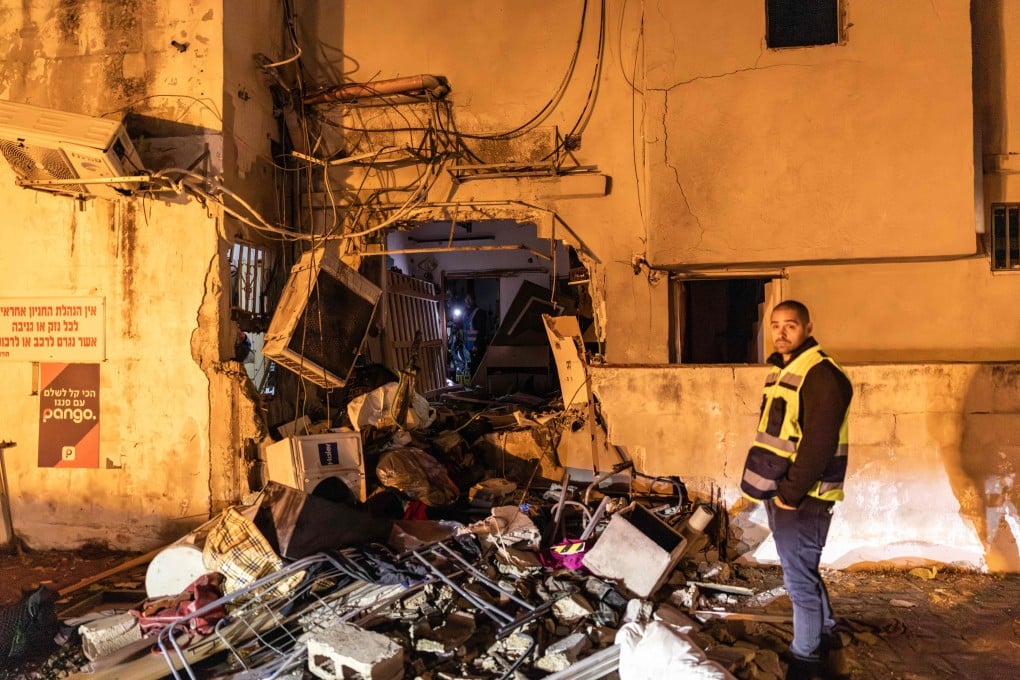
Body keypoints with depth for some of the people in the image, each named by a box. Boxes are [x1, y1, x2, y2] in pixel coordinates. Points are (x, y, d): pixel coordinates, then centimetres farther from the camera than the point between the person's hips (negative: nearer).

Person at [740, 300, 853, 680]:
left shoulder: (821, 374, -17)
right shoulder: (781, 370, 12)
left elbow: (819, 443, -23)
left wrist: (791, 492, -19)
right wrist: (766, 485, 12)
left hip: (802, 496, -9)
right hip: (779, 490, 9)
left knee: (799, 578, 2)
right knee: (803, 571, 22)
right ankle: (824, 634, 41)